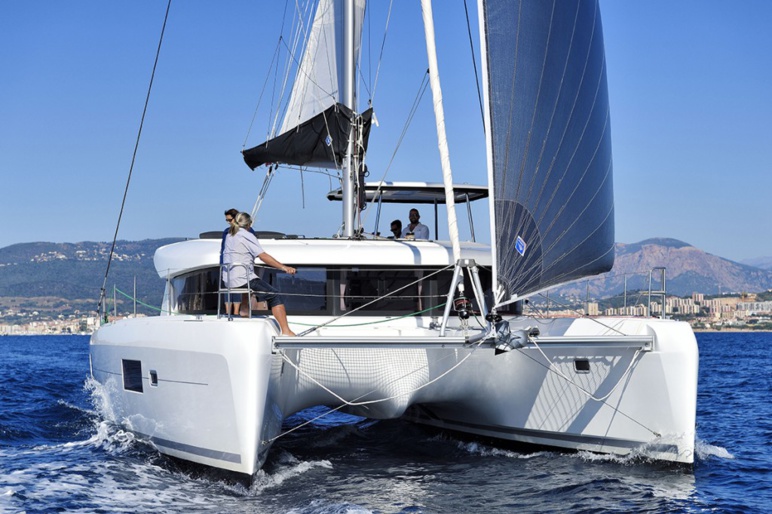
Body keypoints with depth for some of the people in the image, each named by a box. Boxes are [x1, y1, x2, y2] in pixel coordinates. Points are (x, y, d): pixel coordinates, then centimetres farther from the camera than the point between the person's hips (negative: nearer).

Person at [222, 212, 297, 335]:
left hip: (228, 279, 8)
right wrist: (283, 267, -16)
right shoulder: (247, 236, -6)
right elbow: (263, 256, -14)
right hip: (242, 278, -8)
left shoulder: (229, 236, 17)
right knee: (274, 295, -8)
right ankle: (286, 331, -19)